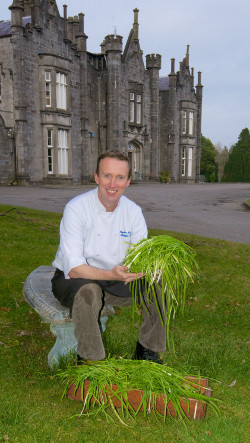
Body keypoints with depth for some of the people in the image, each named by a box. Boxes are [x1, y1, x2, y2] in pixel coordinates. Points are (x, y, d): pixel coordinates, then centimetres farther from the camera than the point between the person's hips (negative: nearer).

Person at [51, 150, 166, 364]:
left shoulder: (133, 211, -5)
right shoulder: (76, 208, -21)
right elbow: (73, 268, -26)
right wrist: (111, 274, -42)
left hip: (115, 281, 5)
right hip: (72, 279, -4)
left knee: (157, 285, -14)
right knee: (88, 291, -37)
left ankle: (147, 350, 5)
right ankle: (89, 360, -17)